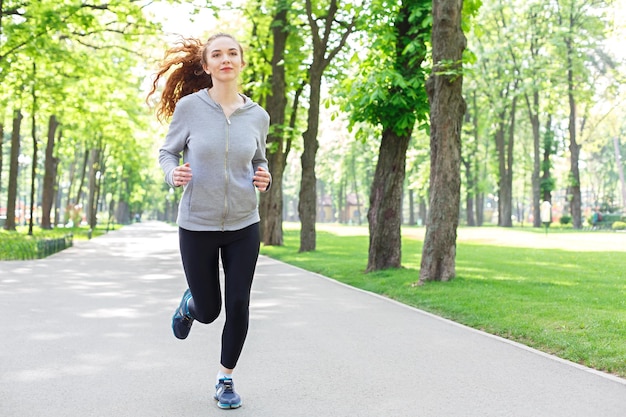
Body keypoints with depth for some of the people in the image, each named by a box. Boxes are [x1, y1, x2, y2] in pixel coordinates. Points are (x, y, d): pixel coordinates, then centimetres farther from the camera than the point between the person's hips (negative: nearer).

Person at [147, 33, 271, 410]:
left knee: (238, 306, 2)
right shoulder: (189, 107, -9)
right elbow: (168, 152, 2)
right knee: (208, 312, 9)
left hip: (243, 226, 2)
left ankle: (226, 379, 24)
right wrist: (173, 173, -20)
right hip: (197, 224, -1)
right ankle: (191, 302, 48)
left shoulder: (257, 116, -2)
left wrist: (264, 179, -8)